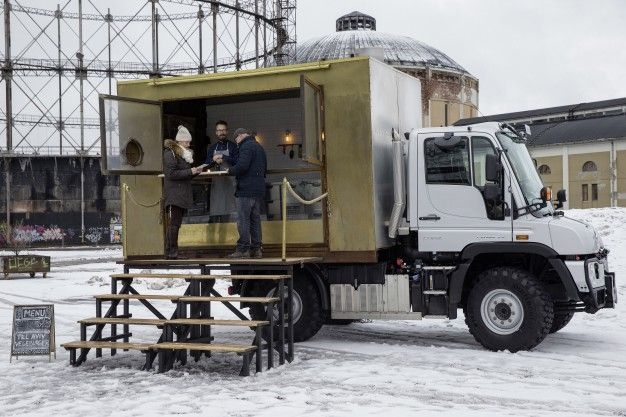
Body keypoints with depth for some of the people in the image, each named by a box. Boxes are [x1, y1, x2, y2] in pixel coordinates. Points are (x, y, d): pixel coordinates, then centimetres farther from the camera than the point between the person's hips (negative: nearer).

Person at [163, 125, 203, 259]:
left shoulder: (184, 153, 22)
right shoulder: (170, 153, -7)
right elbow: (171, 174, -17)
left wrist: (196, 171, 7)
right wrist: (190, 171, -16)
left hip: (183, 195, 9)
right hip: (174, 194, -9)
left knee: (176, 223, 8)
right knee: (173, 223, -9)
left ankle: (172, 252, 10)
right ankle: (171, 252, -8)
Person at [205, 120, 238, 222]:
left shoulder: (232, 146, 6)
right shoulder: (212, 148, 17)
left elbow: (237, 161, -6)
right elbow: (206, 164, 11)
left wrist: (223, 157, -12)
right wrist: (214, 160, -8)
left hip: (228, 181, -3)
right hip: (215, 181, 3)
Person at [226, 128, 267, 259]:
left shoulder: (246, 146, -9)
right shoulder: (259, 147, 21)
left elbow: (242, 166, -22)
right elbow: (264, 169, 25)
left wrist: (230, 171, -7)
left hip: (246, 190, -9)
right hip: (259, 190, 9)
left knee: (243, 220, -6)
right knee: (255, 219, 11)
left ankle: (243, 249, -7)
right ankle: (257, 249, 12)